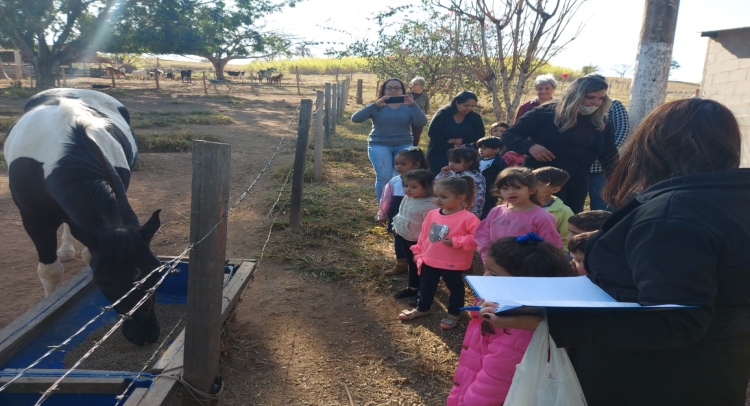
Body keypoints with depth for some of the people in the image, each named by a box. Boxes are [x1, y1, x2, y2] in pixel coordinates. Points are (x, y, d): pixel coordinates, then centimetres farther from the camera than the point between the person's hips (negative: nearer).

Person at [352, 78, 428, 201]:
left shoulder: (408, 107, 6)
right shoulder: (377, 106, 2)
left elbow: (422, 122, -8)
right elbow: (355, 118, -10)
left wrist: (412, 105, -19)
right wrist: (375, 104, -18)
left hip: (404, 145, 2)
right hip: (379, 145, -2)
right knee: (384, 176, -14)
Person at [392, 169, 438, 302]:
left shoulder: (429, 206, -28)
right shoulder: (407, 199, -1)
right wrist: (396, 227, 16)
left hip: (417, 242, -8)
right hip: (403, 238, 8)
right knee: (411, 264, 24)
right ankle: (412, 288, 42)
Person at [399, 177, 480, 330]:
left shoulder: (468, 218, -22)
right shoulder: (432, 214, -3)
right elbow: (423, 235, 7)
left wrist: (456, 242, -30)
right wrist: (418, 253, 11)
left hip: (453, 264, -5)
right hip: (429, 261, 6)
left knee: (455, 288, 16)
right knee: (426, 286, 22)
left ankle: (454, 314, 36)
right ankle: (422, 308, 44)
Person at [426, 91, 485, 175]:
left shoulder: (475, 117, -3)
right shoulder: (443, 113, -12)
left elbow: (480, 134, -1)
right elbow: (432, 133, -15)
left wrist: (462, 140, -18)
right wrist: (450, 146, -22)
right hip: (439, 155, -2)